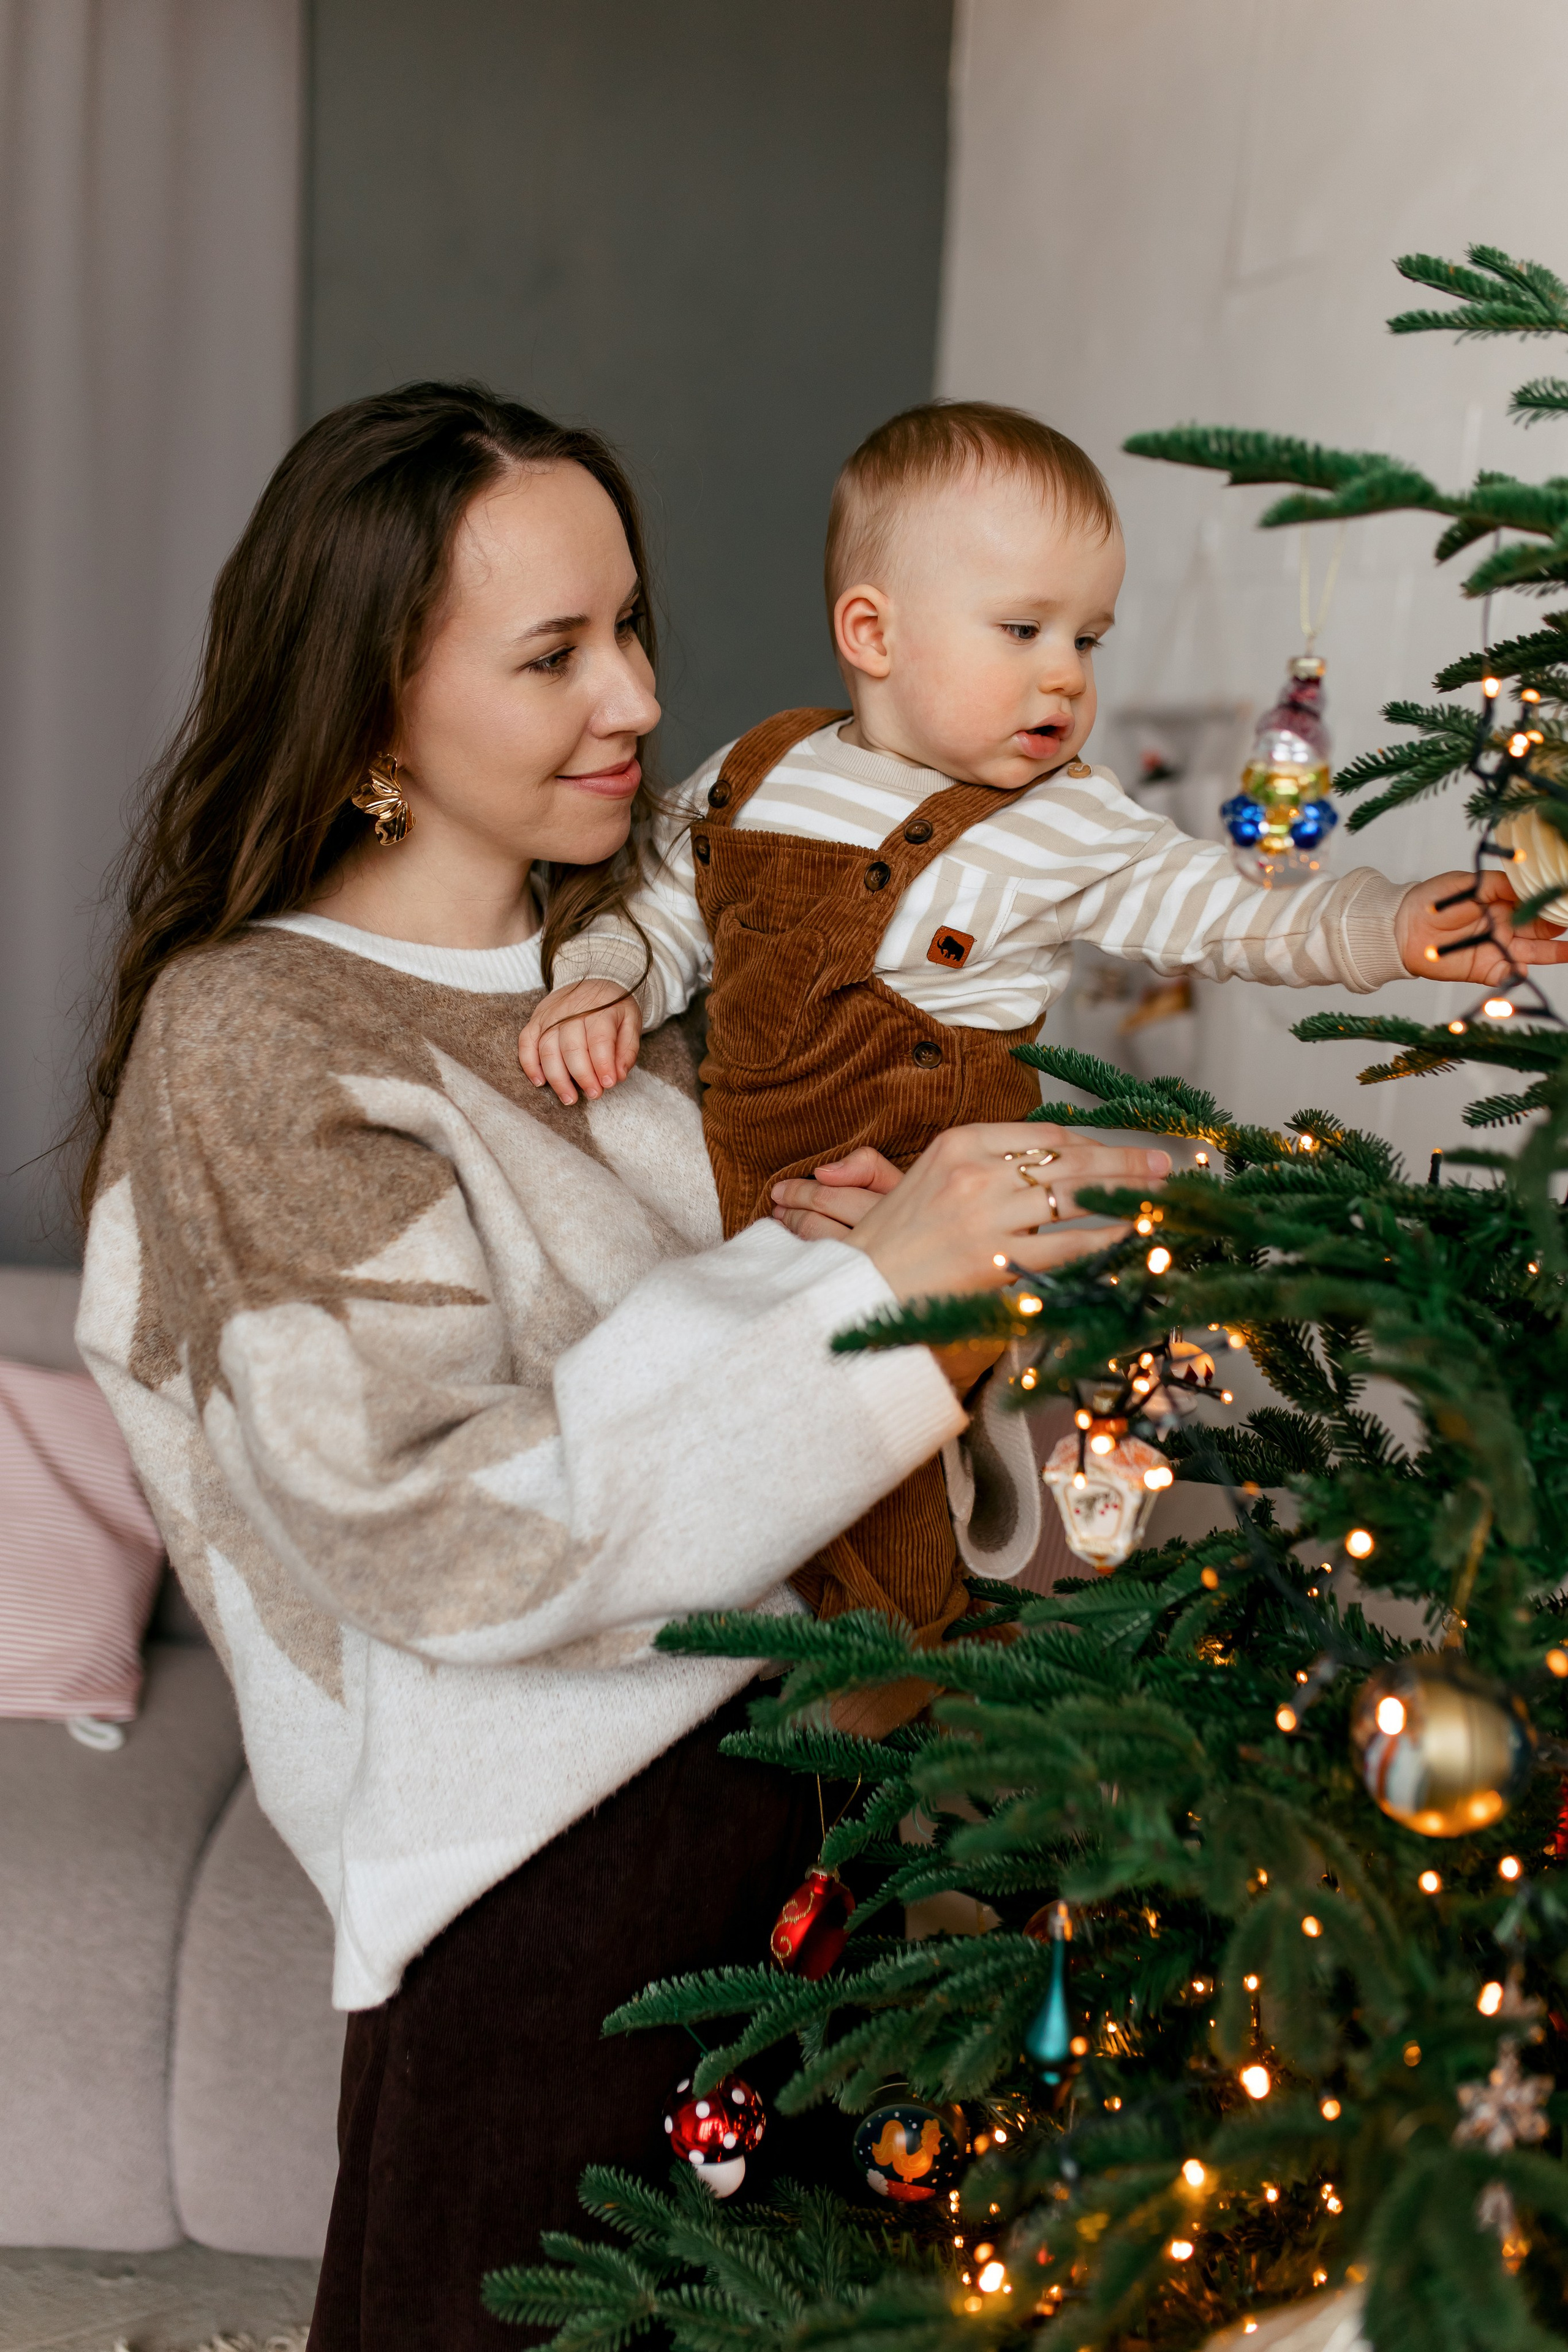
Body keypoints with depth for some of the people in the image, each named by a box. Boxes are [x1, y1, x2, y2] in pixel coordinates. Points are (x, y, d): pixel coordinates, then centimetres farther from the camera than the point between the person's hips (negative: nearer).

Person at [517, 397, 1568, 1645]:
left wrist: (1389, 928, -26)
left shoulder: (1068, 829, -5)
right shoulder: (757, 775, 5)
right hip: (723, 1202, 4)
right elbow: (664, 909, 16)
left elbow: (1225, 913, -11)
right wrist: (602, 988, -3)